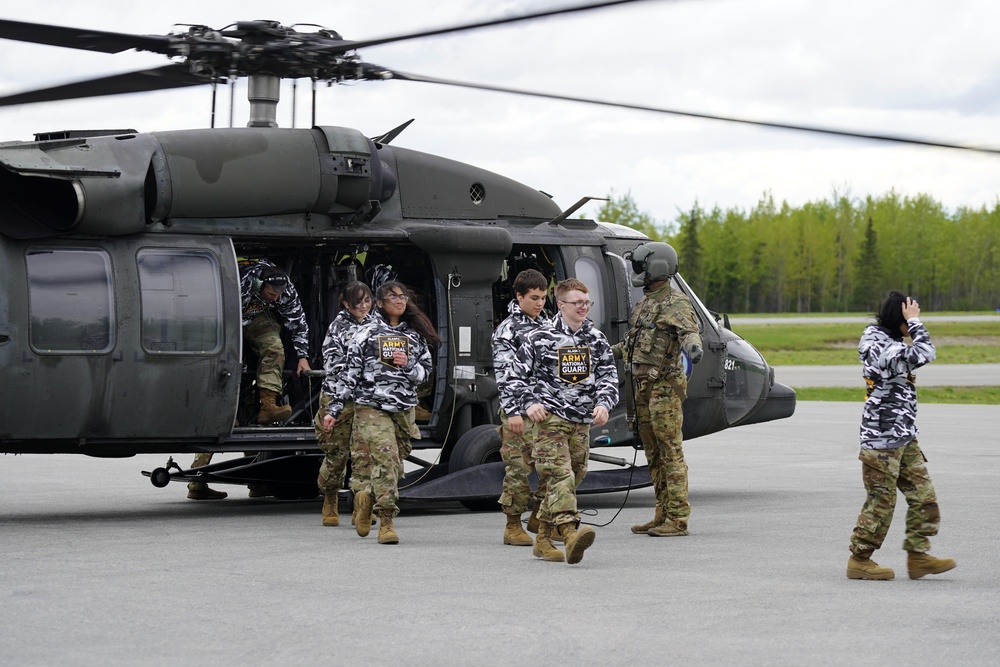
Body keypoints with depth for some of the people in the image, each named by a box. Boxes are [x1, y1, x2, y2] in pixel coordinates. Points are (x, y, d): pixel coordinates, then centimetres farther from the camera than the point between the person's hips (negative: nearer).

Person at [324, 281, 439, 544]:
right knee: (386, 458, -18)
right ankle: (386, 522, -16)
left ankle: (365, 496, 30)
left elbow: (425, 372, 15)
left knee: (394, 465, 4)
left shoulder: (415, 335, 12)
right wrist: (334, 409, -1)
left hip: (404, 409, 4)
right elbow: (349, 373, 2)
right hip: (371, 406, -4)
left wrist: (408, 366, -7)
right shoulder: (366, 334, 2)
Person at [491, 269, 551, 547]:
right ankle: (513, 527, 4)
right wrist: (513, 411, -17)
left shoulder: (548, 325, 15)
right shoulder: (507, 330, -6)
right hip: (520, 412, -6)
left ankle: (539, 518, 18)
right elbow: (504, 375, -11)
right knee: (518, 468, -4)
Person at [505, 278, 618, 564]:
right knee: (559, 476, -20)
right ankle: (570, 534, -36)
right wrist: (530, 402, -10)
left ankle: (542, 540, 20)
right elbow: (514, 377, 3)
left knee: (572, 478, 9)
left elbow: (608, 377, 12)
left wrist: (603, 403, -6)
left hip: (582, 422, 5)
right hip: (551, 417, -5)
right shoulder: (539, 339, -2)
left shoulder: (596, 340, 10)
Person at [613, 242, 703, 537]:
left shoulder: (675, 302, -10)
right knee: (653, 452, 11)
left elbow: (688, 330, -27)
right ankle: (662, 515, 15)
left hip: (665, 386, -10)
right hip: (643, 386, 10)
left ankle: (678, 519, -8)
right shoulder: (645, 304, 19)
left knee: (671, 451, -8)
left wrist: (693, 346, -49)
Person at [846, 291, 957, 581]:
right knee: (881, 500, -1)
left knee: (923, 496, 8)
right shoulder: (884, 350, -22)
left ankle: (918, 555, 13)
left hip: (903, 436, 10)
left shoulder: (884, 340, 10)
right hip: (883, 438, -10)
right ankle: (859, 560, 9)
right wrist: (914, 321, -19)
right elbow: (925, 353, -29)